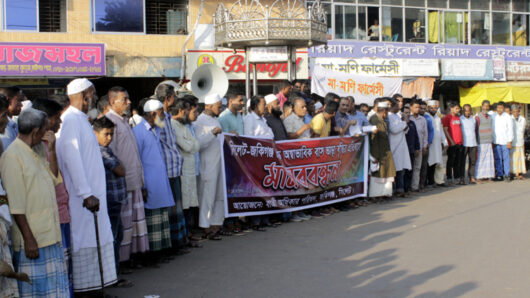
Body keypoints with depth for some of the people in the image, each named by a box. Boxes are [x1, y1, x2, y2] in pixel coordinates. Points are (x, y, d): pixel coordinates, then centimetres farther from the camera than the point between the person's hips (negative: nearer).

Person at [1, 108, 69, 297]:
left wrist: (52, 151, 5)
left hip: (49, 236, 9)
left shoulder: (34, 153, 13)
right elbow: (16, 206, -18)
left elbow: (53, 179, 17)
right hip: (32, 240, -9)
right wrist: (29, 238, -20)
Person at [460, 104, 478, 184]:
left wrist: (477, 141, 16)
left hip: (473, 144, 4)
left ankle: (472, 178, 5)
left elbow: (476, 130, 22)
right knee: (462, 162, -2)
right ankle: (462, 178, 2)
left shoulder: (473, 119, 15)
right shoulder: (460, 119, 0)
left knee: (473, 161, 2)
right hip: (464, 144, -4)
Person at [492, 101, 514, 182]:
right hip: (496, 141, 2)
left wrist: (510, 141, -6)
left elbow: (510, 130, 0)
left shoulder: (508, 117, 0)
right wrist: (491, 140, 5)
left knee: (506, 158, -1)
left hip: (505, 141, -2)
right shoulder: (493, 116, 7)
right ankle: (499, 174, 11)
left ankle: (507, 174, 5)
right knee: (498, 159, 5)